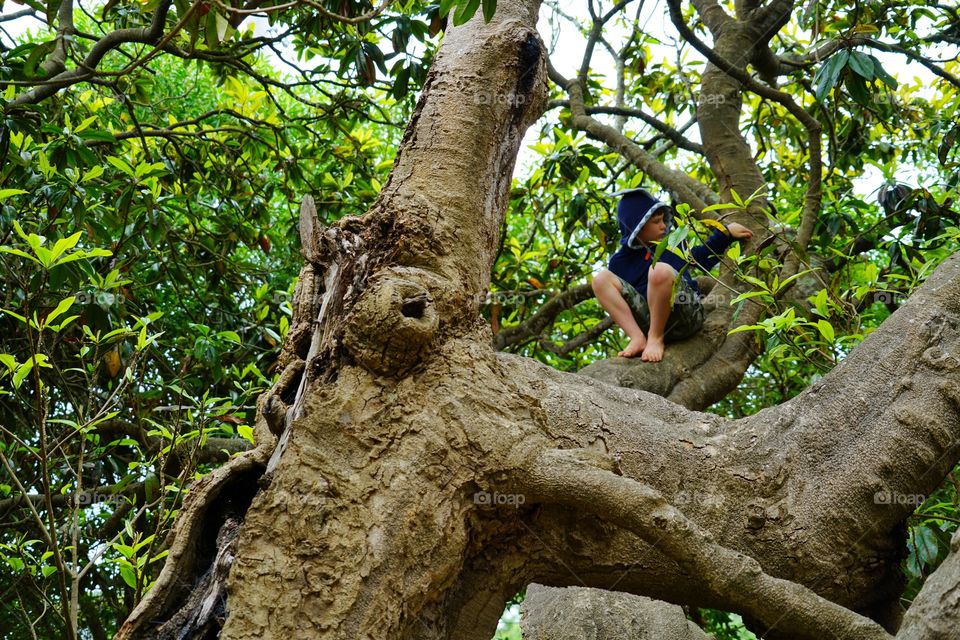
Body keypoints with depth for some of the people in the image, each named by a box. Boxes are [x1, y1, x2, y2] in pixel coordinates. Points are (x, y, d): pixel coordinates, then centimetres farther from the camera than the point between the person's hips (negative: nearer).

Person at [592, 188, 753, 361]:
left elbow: (702, 258, 32)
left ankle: (656, 339, -18)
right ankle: (638, 338, -25)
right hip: (648, 320, 1)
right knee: (602, 279, -15)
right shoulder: (621, 260, 11)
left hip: (686, 317, -1)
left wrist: (726, 233, 27)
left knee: (661, 270, -31)